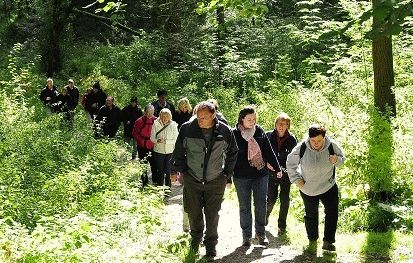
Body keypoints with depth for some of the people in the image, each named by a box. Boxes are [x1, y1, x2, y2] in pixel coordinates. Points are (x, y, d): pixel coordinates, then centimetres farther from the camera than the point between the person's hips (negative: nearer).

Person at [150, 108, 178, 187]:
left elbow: (175, 140, -8)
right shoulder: (156, 124, -6)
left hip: (170, 151, -1)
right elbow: (152, 138, -4)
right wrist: (157, 140, -25)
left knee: (169, 171, 0)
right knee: (160, 171, 12)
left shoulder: (173, 125, -8)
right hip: (159, 151, 1)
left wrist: (165, 141, -22)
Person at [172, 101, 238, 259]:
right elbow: (179, 151, 4)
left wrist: (227, 173, 7)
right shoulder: (187, 129, -11)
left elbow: (232, 153, 8)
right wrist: (181, 170, 2)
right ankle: (196, 239, 37)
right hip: (192, 180, 1)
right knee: (194, 213, 12)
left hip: (216, 181, -1)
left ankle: (211, 245, 25)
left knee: (212, 215, 7)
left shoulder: (225, 132, -9)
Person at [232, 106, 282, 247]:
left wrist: (277, 168, 10)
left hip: (260, 175, 2)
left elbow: (269, 152, 8)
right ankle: (246, 235, 19)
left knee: (261, 206, 8)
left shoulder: (260, 131, 2)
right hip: (241, 177, -2)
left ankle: (260, 233, 22)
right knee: (245, 207, 8)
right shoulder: (235, 134, -6)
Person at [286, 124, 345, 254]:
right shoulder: (301, 148, -22)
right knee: (311, 215, 13)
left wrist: (337, 160, -23)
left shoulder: (332, 146, -19)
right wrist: (296, 179, -9)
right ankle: (312, 242, 31)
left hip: (329, 186, 1)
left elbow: (342, 158, 1)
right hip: (308, 188, -1)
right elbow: (291, 163, -4)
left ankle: (328, 242, 13)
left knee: (332, 213, -3)